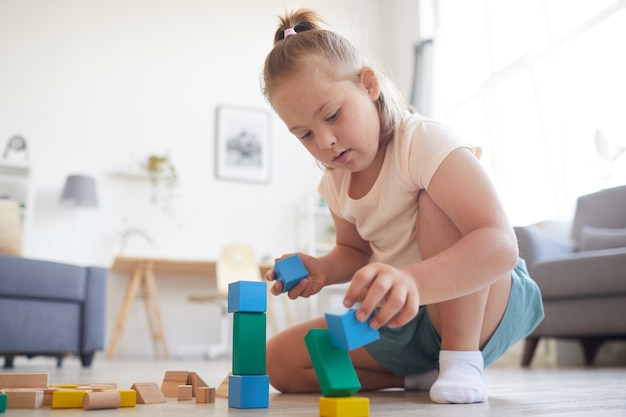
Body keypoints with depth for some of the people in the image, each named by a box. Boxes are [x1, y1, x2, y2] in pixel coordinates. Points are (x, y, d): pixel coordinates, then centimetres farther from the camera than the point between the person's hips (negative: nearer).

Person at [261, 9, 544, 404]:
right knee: (279, 360, -5)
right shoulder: (335, 184, 0)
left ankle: (463, 360, -22)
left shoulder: (424, 142, -23)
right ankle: (422, 374, -3)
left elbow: (500, 245, -37)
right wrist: (322, 270, -6)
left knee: (437, 201, -32)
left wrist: (412, 281, -55)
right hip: (405, 322, 7)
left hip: (485, 306, -6)